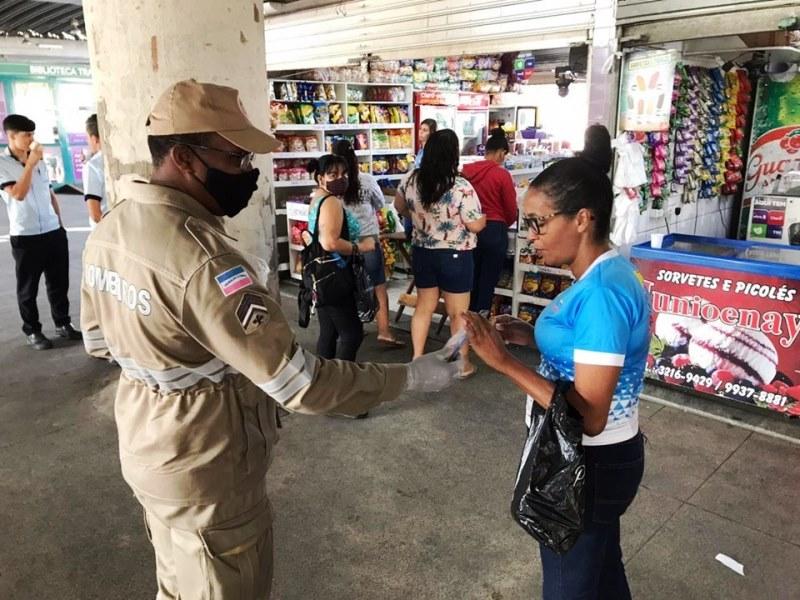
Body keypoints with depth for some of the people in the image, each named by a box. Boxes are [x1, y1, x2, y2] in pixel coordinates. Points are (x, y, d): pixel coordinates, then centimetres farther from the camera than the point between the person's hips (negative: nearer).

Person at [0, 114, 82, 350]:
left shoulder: (39, 160, 9)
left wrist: (60, 224, 16)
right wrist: (31, 163, -18)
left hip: (53, 232, 5)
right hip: (25, 237, -5)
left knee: (59, 282, 13)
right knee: (28, 288, 7)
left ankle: (63, 323, 27)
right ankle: (32, 330, 19)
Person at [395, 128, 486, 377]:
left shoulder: (411, 180, -5)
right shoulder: (461, 187, -22)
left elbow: (399, 207, 12)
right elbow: (477, 225, -18)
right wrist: (479, 214, 2)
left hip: (422, 253, 5)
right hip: (455, 257, -5)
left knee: (423, 306, 18)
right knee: (458, 313, 9)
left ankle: (417, 358, 26)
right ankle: (463, 364, 22)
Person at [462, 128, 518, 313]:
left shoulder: (466, 170, -1)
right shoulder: (502, 175, -13)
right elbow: (512, 211, -6)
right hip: (494, 231, -5)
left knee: (472, 278, 17)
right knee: (488, 282, 6)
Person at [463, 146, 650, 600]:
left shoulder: (601, 291, -29)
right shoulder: (606, 273, 1)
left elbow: (589, 416, -29)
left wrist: (505, 361, -28)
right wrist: (531, 336, -2)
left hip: (589, 464, -9)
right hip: (600, 458, 9)